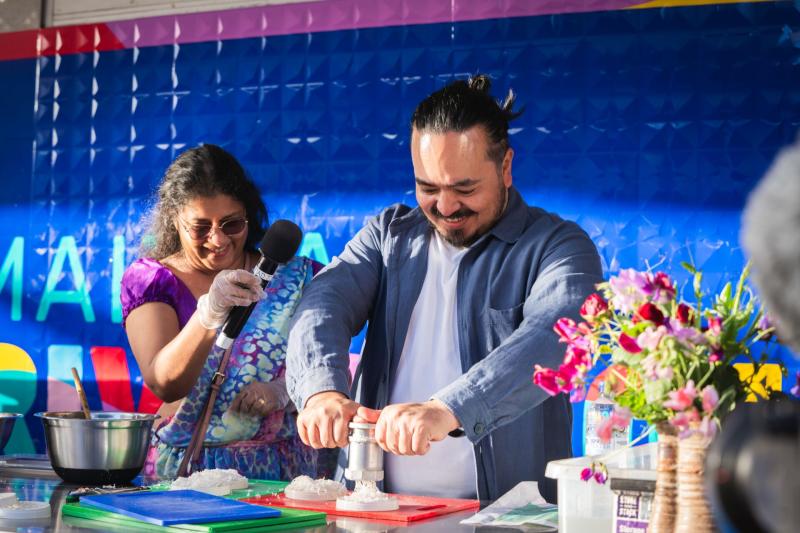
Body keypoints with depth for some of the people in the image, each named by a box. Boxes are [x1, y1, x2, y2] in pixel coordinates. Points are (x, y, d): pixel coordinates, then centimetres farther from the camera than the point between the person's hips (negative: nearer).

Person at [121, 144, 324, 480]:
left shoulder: (291, 276, 9)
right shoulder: (148, 279, 5)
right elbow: (164, 385, -10)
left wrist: (282, 390, -16)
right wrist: (209, 312, -26)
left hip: (280, 472, 1)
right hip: (184, 471, 0)